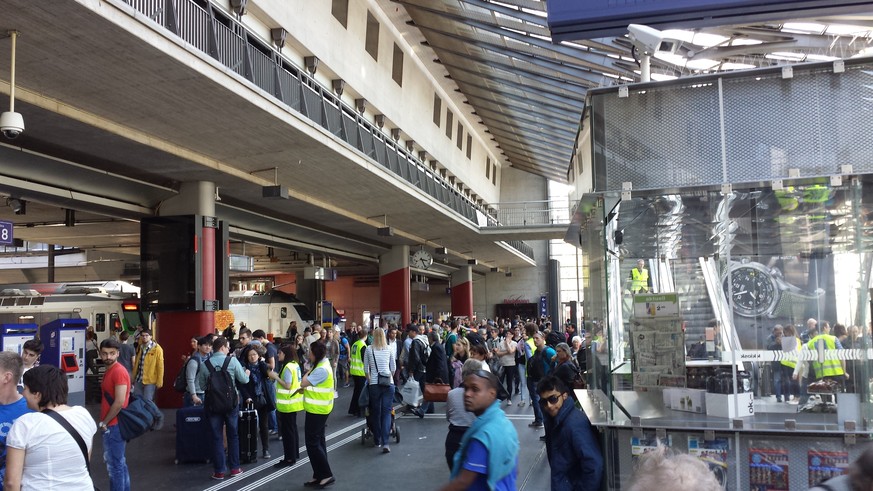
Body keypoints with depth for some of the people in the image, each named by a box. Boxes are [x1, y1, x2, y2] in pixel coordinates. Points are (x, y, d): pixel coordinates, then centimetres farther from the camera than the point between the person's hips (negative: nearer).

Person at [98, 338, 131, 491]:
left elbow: (119, 402, -23)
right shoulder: (109, 371, 13)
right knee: (119, 462, 16)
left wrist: (103, 423, -13)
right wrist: (104, 422, 12)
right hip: (112, 425, 10)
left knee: (114, 464, -3)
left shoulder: (119, 371, -18)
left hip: (114, 426, -10)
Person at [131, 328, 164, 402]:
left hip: (150, 381, -6)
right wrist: (133, 377, 14)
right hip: (138, 380, 6)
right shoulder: (140, 347, 8)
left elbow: (160, 366, -10)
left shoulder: (157, 349, -10)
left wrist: (159, 381, -11)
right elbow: (136, 363, 15)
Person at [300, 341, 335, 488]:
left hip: (317, 409, -11)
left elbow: (303, 383, -21)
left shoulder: (321, 370, -23)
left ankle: (326, 475, -3)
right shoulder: (322, 365, 11)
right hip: (318, 408, 11)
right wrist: (305, 388, 3)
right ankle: (320, 476, 20)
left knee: (312, 444, -6)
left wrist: (309, 370, -7)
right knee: (318, 442, 14)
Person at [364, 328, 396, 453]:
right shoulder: (389, 350, 4)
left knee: (375, 412, 12)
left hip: (374, 383, 0)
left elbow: (366, 368, 7)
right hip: (388, 383, 0)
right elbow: (394, 367, 12)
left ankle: (377, 440, 20)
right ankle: (385, 442, -11)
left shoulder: (369, 350, 1)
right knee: (386, 412, 0)